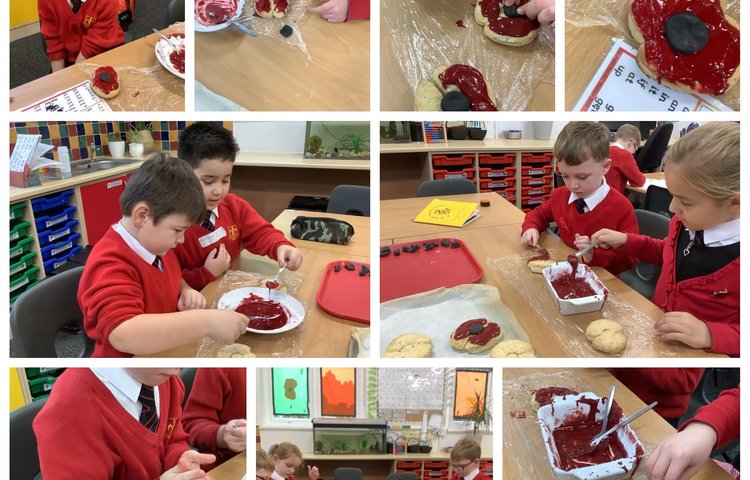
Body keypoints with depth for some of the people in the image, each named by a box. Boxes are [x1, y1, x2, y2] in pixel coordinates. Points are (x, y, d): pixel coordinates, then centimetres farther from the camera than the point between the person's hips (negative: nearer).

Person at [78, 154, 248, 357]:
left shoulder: (155, 245, 4)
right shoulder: (109, 266, -24)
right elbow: (123, 335, -38)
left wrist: (186, 292, 1)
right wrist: (206, 321, -40)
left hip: (168, 354, 8)